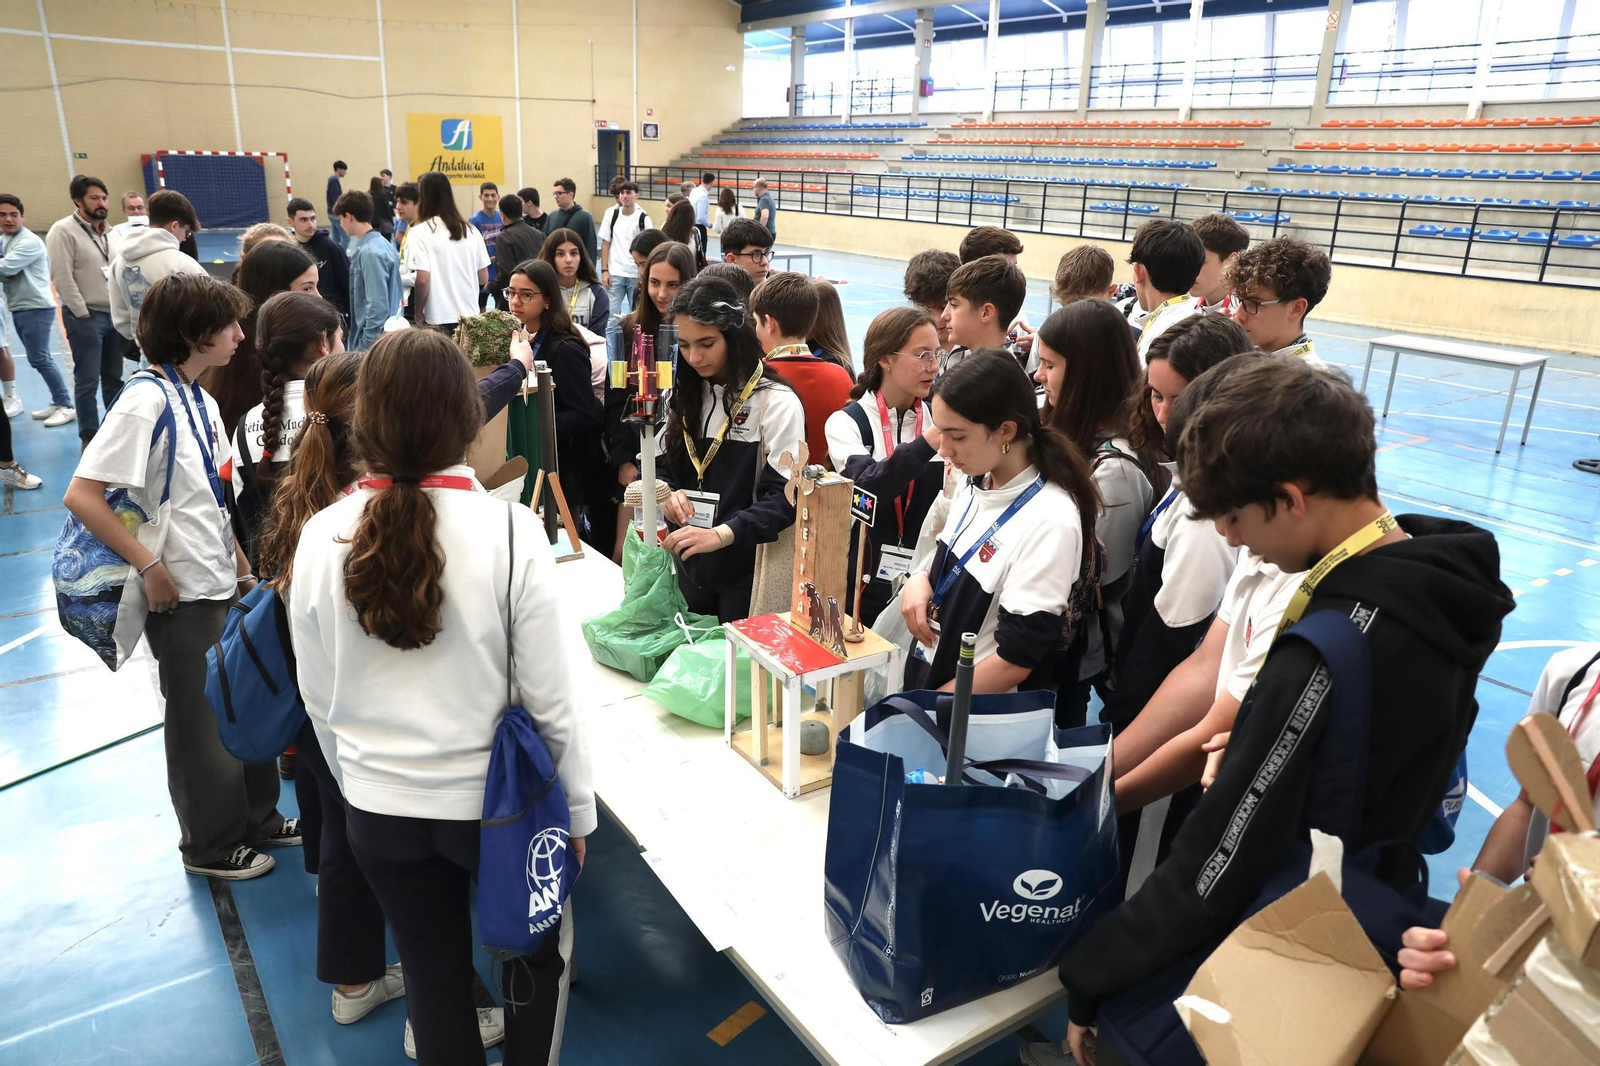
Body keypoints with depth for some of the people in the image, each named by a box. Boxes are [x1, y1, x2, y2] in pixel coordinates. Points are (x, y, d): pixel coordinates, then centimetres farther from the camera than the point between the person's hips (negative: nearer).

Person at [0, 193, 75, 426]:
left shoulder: (29, 241, -13)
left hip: (36, 309, -9)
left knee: (39, 359, -9)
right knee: (41, 358, 11)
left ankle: (66, 405, -4)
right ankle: (57, 402, 17)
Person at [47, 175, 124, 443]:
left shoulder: (106, 231, 13)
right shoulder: (63, 231, -10)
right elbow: (62, 277, -15)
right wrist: (82, 312, -15)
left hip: (113, 315, 7)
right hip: (85, 317, -7)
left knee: (114, 377, 14)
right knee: (87, 380, -1)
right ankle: (90, 437, 8)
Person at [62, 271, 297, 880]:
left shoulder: (202, 402, 7)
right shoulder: (148, 402, -18)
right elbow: (82, 495, -22)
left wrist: (243, 570, 15)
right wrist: (149, 566, -19)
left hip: (223, 587, 8)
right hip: (181, 596, -8)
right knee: (201, 721, 8)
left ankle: (256, 817, 36)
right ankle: (211, 846, 27)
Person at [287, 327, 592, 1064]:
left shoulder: (321, 537, -11)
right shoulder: (508, 529, -20)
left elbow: (319, 701, 0)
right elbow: (547, 696, -15)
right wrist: (576, 809, -1)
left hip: (377, 808, 3)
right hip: (496, 799, -3)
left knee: (432, 977, 23)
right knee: (534, 954, 24)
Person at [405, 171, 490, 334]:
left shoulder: (419, 233, -8)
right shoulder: (470, 230, 6)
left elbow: (422, 280, -15)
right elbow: (483, 278, 8)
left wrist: (418, 314, -2)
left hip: (438, 321, -4)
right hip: (470, 317, 4)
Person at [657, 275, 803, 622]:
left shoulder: (776, 402, -13)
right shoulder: (683, 395, 8)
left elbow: (784, 496, -18)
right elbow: (659, 463, 12)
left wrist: (721, 535, -30)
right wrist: (666, 494, -11)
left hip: (747, 570, -5)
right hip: (689, 562, 6)